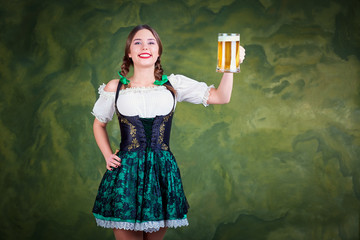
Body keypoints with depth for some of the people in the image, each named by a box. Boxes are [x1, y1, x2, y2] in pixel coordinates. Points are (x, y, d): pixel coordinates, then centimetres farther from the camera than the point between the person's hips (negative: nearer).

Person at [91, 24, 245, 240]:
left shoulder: (173, 84, 6)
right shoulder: (115, 88, 4)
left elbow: (221, 97, 3)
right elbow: (99, 124, 19)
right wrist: (108, 156, 5)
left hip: (162, 173, 1)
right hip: (125, 173, -1)